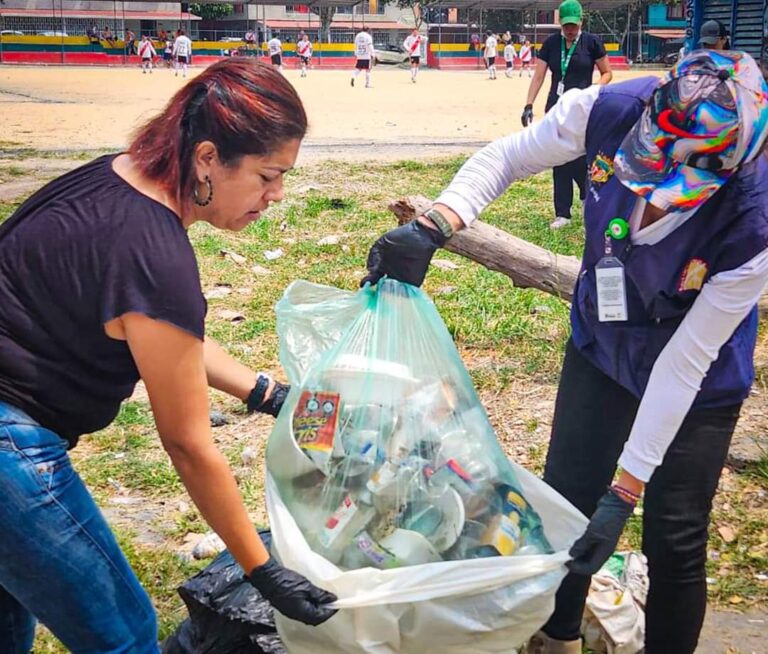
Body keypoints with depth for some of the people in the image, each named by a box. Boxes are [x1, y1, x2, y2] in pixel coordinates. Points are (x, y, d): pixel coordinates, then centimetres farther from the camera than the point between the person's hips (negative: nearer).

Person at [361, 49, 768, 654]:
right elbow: (508, 157, -11)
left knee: (674, 546, 1)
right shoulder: (609, 110, -29)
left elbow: (686, 360, -28)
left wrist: (624, 492, -23)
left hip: (696, 382, -3)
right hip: (600, 346, 4)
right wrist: (432, 227, -29)